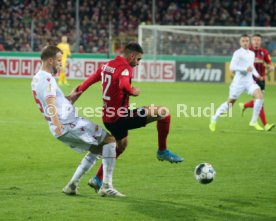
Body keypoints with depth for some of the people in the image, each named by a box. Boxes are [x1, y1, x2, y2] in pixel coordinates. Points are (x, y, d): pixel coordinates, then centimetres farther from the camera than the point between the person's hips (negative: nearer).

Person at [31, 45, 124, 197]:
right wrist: (57, 124, -44)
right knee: (110, 139, -6)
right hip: (69, 124, -10)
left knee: (97, 149, 21)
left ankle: (72, 185, 14)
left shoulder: (37, 79, 19)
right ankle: (106, 186, -14)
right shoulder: (47, 79, -14)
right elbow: (51, 103, -31)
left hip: (62, 129, 10)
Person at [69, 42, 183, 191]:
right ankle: (163, 151, 3)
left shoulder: (106, 66, 12)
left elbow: (89, 80, 18)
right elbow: (123, 85, -34)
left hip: (108, 117, 9)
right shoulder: (125, 68, -14)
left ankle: (98, 180, 34)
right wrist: (133, 92, -16)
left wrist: (76, 93, 26)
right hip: (120, 116, -9)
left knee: (121, 146, 33)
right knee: (164, 113, -10)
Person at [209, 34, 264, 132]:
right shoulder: (238, 53, -8)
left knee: (259, 96, -17)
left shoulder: (252, 54, 14)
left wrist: (256, 74, 11)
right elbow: (232, 67, -17)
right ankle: (214, 119, 22)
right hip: (239, 82, -5)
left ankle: (254, 122, -9)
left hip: (249, 81, 5)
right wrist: (245, 69, -24)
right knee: (230, 103, 2)